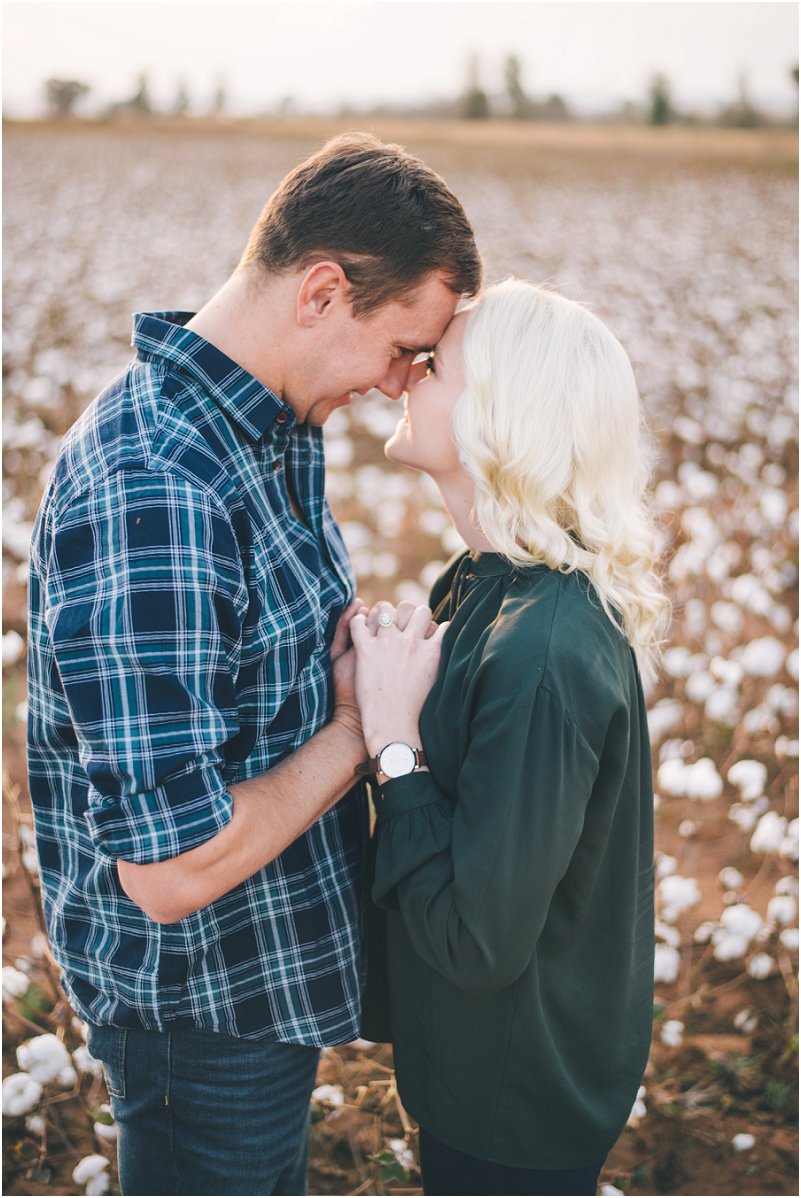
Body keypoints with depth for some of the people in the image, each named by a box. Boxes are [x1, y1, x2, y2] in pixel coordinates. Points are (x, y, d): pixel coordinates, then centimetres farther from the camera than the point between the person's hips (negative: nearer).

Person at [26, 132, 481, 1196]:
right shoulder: (146, 498, -33)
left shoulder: (274, 429, -2)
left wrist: (362, 641, -7)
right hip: (201, 1011, -9)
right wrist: (358, 725, -21)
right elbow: (172, 869, -34)